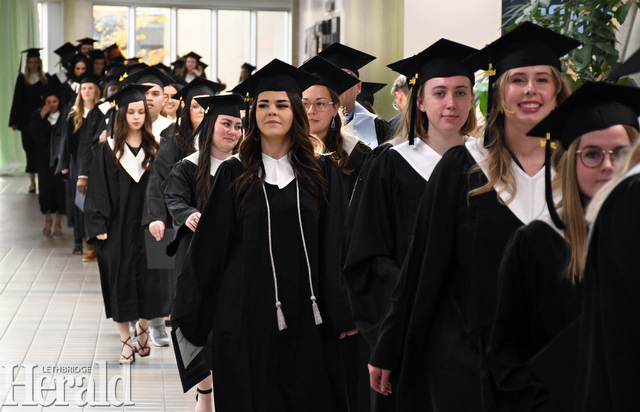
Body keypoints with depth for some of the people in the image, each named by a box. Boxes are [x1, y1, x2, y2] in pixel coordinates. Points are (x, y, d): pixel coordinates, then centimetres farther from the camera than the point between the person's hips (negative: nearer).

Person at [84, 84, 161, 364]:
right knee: (120, 281, 3)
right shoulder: (107, 150, 0)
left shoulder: (153, 150, 5)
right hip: (117, 228, -1)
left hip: (145, 226, 1)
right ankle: (126, 340, 12)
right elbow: (97, 190, -2)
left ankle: (142, 327, 29)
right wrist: (99, 225, -10)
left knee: (146, 282, 4)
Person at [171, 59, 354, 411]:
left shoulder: (322, 173, 5)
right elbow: (208, 247, 3)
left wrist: (344, 316, -2)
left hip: (306, 317, 1)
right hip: (248, 314, -1)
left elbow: (335, 247, 3)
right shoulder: (235, 174, 3)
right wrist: (187, 314, 2)